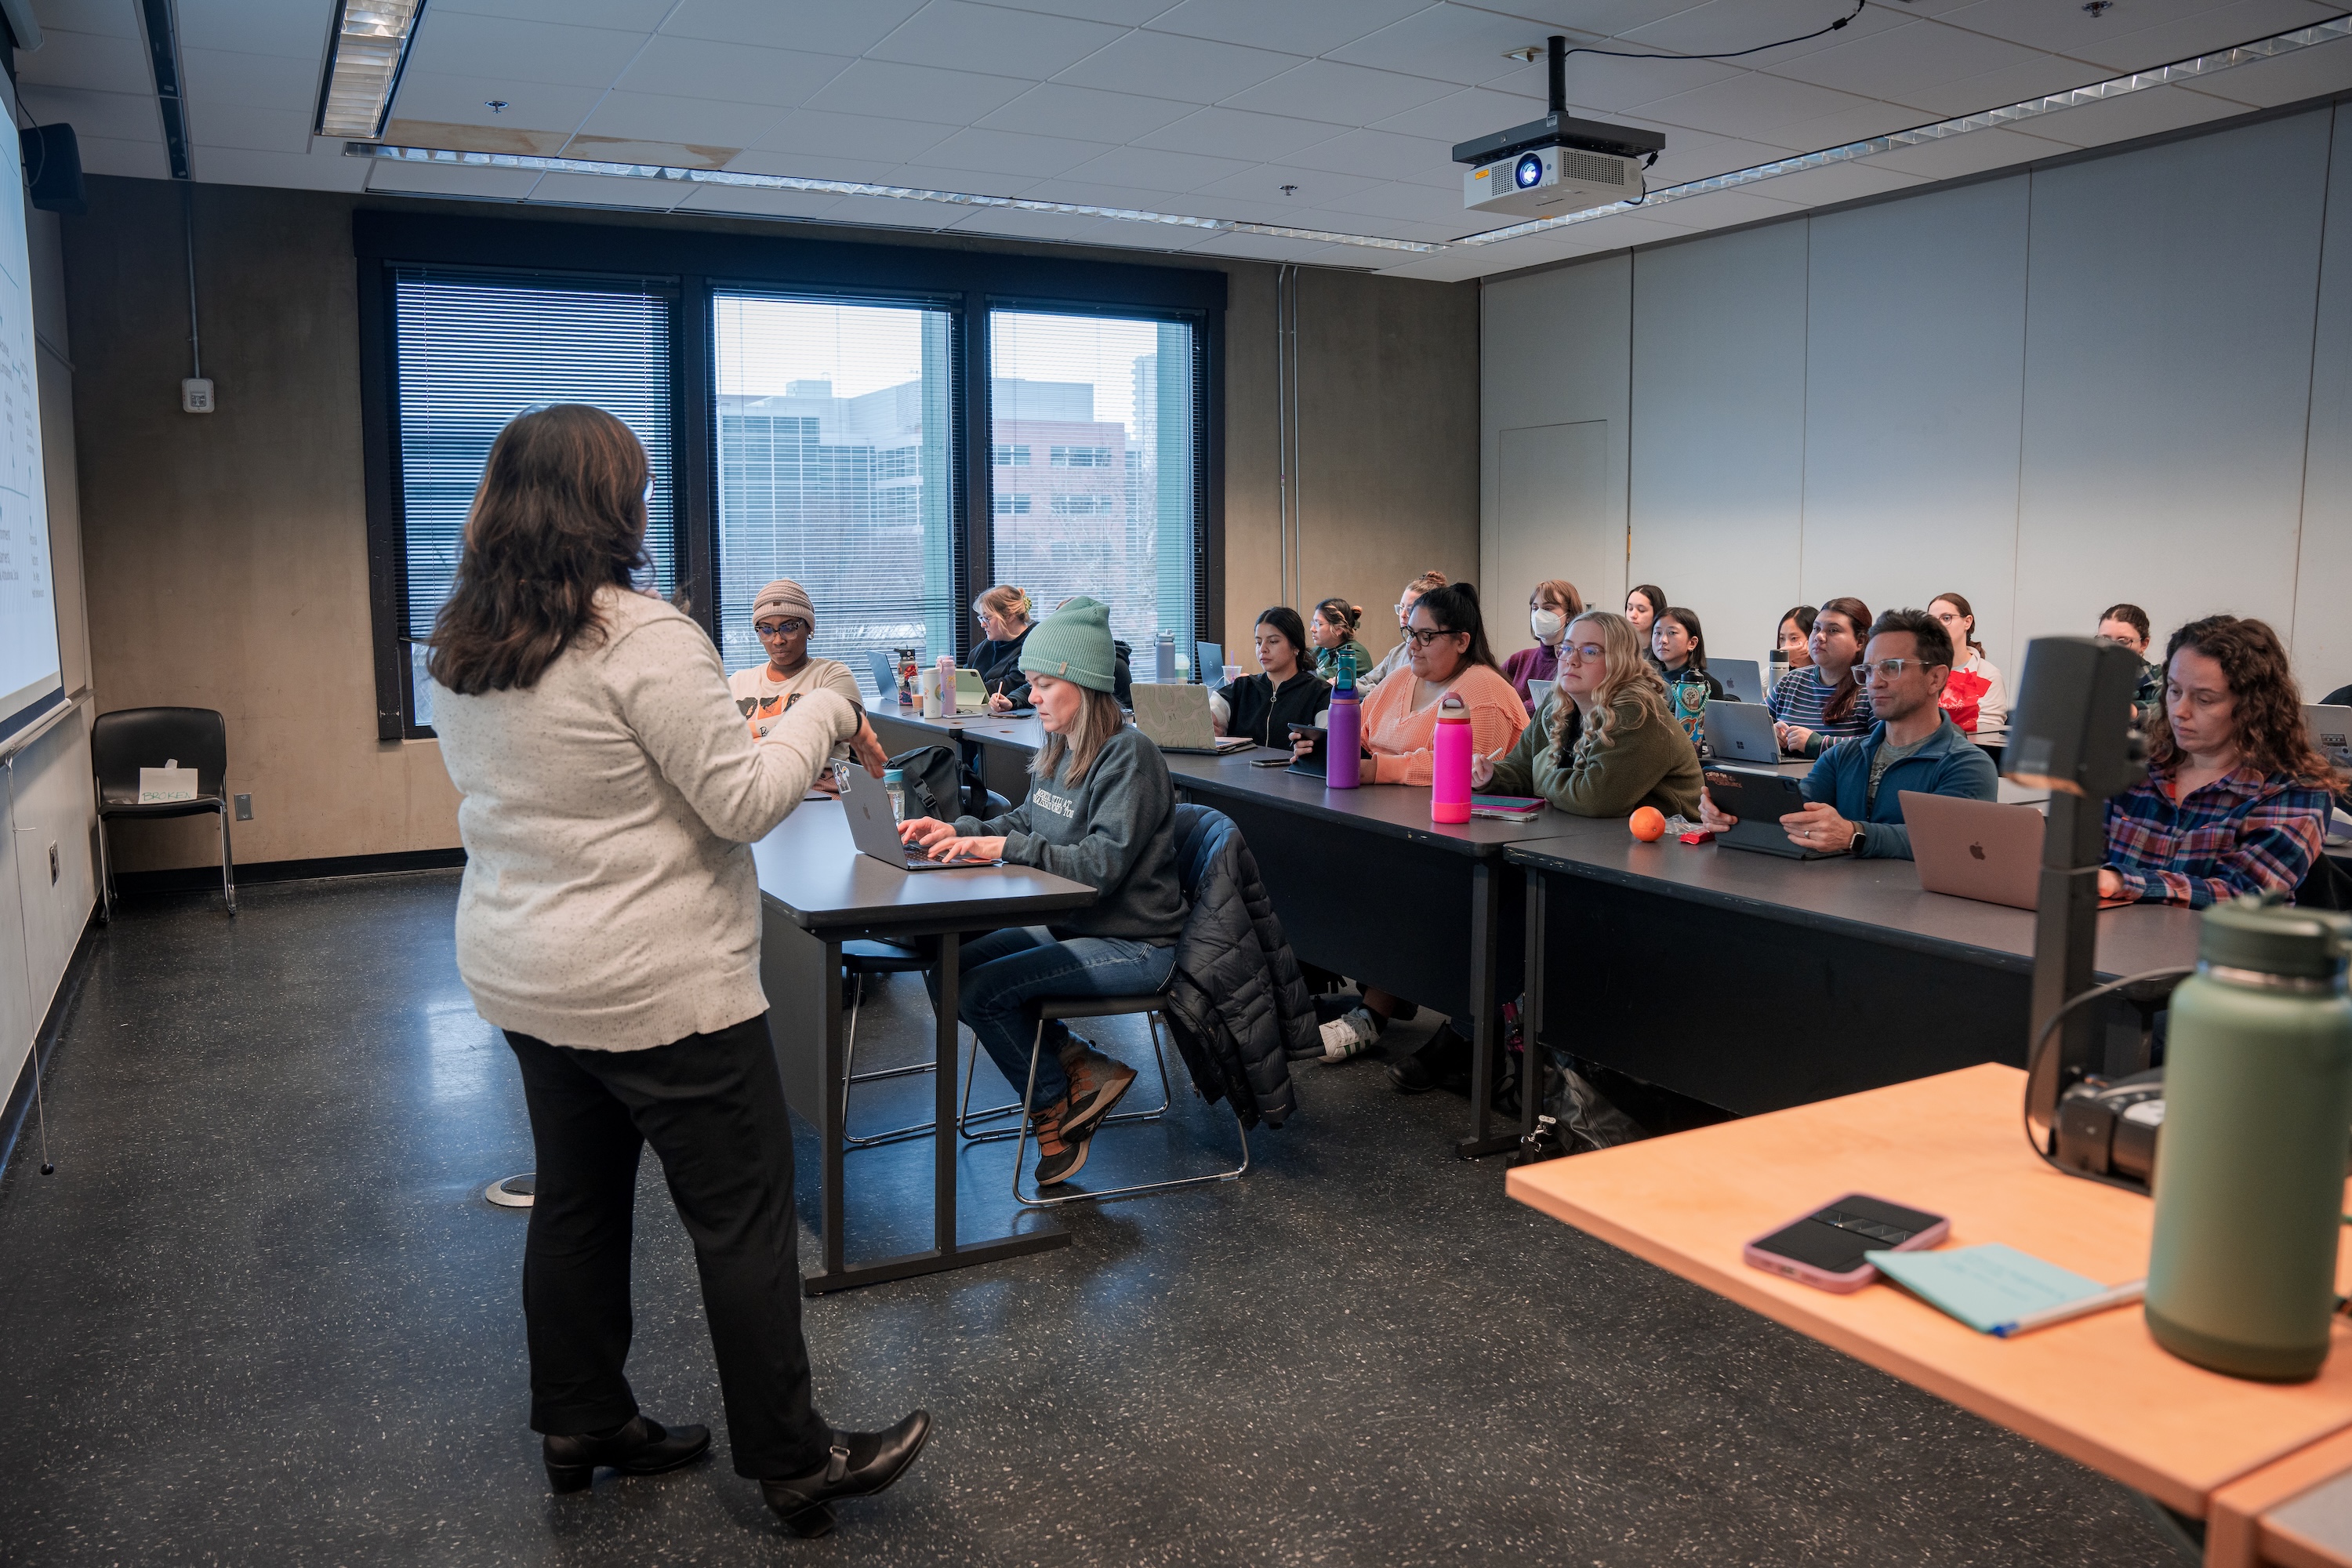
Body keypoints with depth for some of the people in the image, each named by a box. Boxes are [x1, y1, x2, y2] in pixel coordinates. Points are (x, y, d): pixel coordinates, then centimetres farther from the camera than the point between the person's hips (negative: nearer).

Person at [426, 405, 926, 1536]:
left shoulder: (459, 649, 5)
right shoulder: (643, 638, -21)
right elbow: (742, 803, -19)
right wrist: (822, 714, -5)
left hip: (522, 974, 9)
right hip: (658, 987, -8)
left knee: (575, 1198, 20)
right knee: (744, 1218, 4)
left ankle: (582, 1425, 35)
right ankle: (792, 1462, 15)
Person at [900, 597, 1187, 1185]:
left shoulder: (1128, 756, -19)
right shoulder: (1059, 752, 8)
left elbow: (1103, 865, -26)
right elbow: (1026, 822, 18)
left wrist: (1006, 847, -30)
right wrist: (958, 830, 1)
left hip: (1133, 945, -9)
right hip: (1069, 925, 9)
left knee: (978, 990, -18)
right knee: (946, 975, -2)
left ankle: (1055, 1103, 5)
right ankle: (1076, 1065, 2)